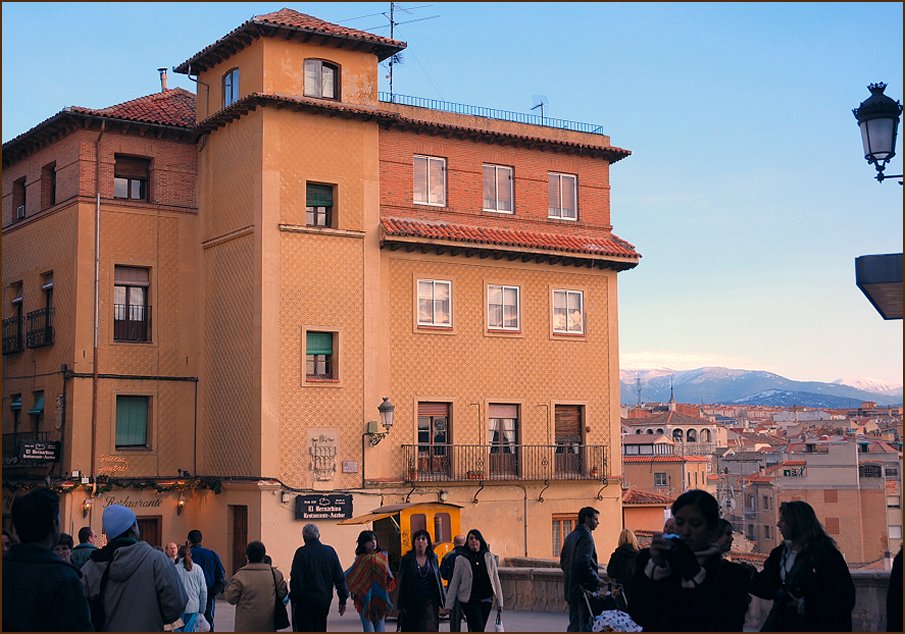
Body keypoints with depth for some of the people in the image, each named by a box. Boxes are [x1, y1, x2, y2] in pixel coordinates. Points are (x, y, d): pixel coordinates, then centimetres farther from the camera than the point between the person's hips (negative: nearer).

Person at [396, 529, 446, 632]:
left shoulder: (433, 559, 8)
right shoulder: (406, 559, 1)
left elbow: (439, 581, 11)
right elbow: (401, 584, 1)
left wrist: (443, 603, 6)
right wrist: (401, 606, -4)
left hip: (430, 604, 0)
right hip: (411, 604, 0)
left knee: (429, 629, -13)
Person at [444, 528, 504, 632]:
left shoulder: (489, 557, 5)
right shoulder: (461, 560, -1)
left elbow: (495, 580, 8)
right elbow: (454, 583, 1)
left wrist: (499, 601, 5)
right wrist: (448, 605, -2)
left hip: (486, 601, 3)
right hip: (469, 601, -3)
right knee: (478, 629, -16)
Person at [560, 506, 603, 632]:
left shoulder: (570, 537, 16)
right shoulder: (586, 537, -13)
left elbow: (562, 563, 20)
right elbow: (584, 564, -23)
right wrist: (597, 580, -14)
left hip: (571, 588, 9)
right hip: (584, 588, -9)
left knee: (574, 624, 14)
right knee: (586, 625, -6)